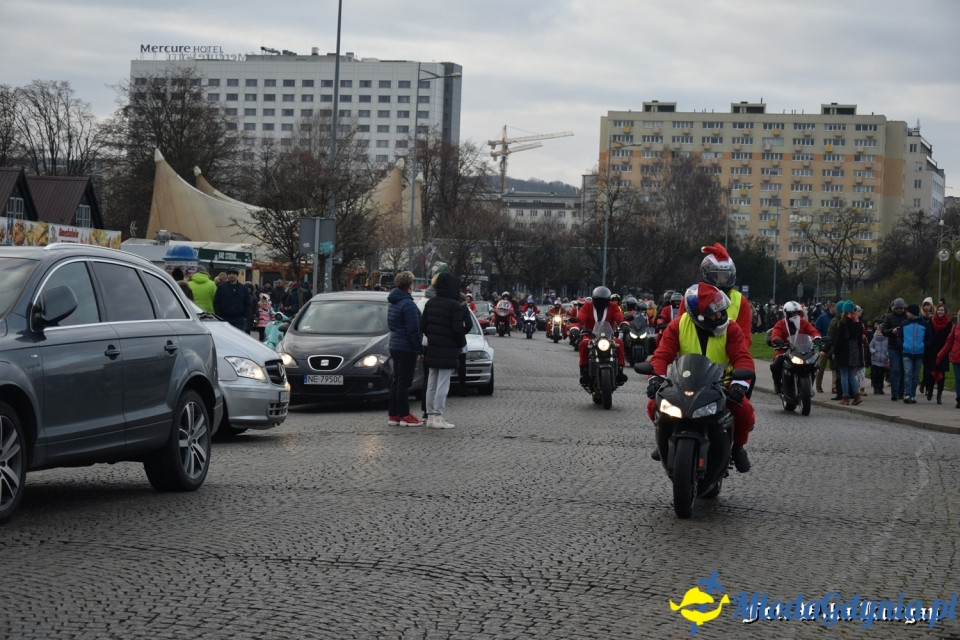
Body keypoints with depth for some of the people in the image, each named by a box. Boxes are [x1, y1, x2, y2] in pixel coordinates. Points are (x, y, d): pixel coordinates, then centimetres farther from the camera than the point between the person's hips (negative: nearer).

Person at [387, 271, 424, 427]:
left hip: (395, 346, 9)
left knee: (396, 381, 13)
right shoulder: (408, 304, -17)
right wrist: (419, 350, -14)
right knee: (404, 382, -5)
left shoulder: (393, 303, 13)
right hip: (406, 348, -9)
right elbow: (413, 330, -19)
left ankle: (393, 414, 16)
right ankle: (404, 416, -2)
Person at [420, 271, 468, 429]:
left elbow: (422, 325, 9)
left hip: (432, 349, 7)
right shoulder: (455, 306, -15)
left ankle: (431, 416, 16)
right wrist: (461, 343, 0)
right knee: (443, 385, -4)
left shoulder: (430, 303, 7)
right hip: (448, 351, -7)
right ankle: (437, 417, -5)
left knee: (431, 384, 12)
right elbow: (458, 329, -17)